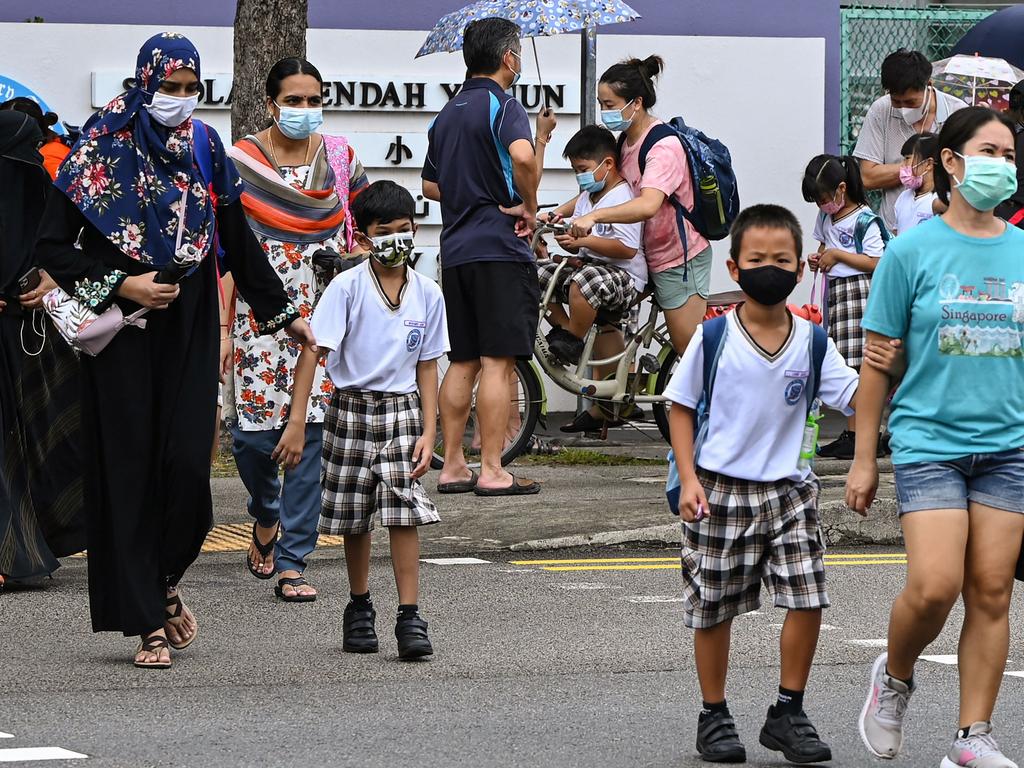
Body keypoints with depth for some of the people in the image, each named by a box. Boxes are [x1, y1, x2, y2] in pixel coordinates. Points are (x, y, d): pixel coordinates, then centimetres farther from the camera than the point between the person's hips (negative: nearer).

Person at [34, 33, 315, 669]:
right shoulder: (101, 150, -6)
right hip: (123, 335, -3)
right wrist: (119, 286, -13)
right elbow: (54, 247, -5)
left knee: (188, 467, -7)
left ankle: (164, 582, 19)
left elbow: (239, 240, 16)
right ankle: (148, 624, 3)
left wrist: (283, 312, 20)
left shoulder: (206, 149, 7)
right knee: (129, 470, -3)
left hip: (190, 331, 3)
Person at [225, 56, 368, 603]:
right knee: (254, 431, -6)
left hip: (325, 308, 2)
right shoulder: (239, 161, -1)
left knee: (313, 430, -4)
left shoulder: (339, 156, 7)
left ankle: (292, 562, 1)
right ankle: (266, 516, 28)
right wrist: (222, 327, -7)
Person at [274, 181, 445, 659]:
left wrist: (428, 431, -1)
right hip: (352, 410, -1)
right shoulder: (348, 287, -9)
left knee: (404, 513, -10)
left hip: (402, 412, 1)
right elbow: (312, 351, -12)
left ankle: (410, 617, -9)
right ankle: (359, 609, 26)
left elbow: (426, 368, 7)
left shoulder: (427, 295, 1)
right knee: (355, 521, 9)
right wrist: (297, 422, -18)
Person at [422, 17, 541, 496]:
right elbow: (522, 155, -29)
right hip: (499, 248, -8)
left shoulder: (447, 115, 17)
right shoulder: (502, 106, -9)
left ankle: (453, 465, 11)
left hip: (455, 251, 8)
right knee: (498, 361, -7)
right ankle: (492, 471, -8)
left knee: (462, 361, 12)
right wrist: (528, 204, -14)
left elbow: (430, 185, 24)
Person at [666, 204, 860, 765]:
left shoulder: (811, 342, 0)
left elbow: (856, 398, -5)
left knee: (808, 598, -7)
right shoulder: (713, 339, -6)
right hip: (720, 491, -2)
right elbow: (681, 408, 0)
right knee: (713, 607, 6)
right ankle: (714, 715, 22)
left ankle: (788, 713, 7)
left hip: (787, 488, 2)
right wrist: (689, 479, -8)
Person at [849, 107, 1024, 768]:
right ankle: (895, 677, 15)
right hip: (929, 440, -3)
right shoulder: (913, 250, -2)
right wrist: (864, 460, 2)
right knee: (934, 586, -15)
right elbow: (879, 361, 2)